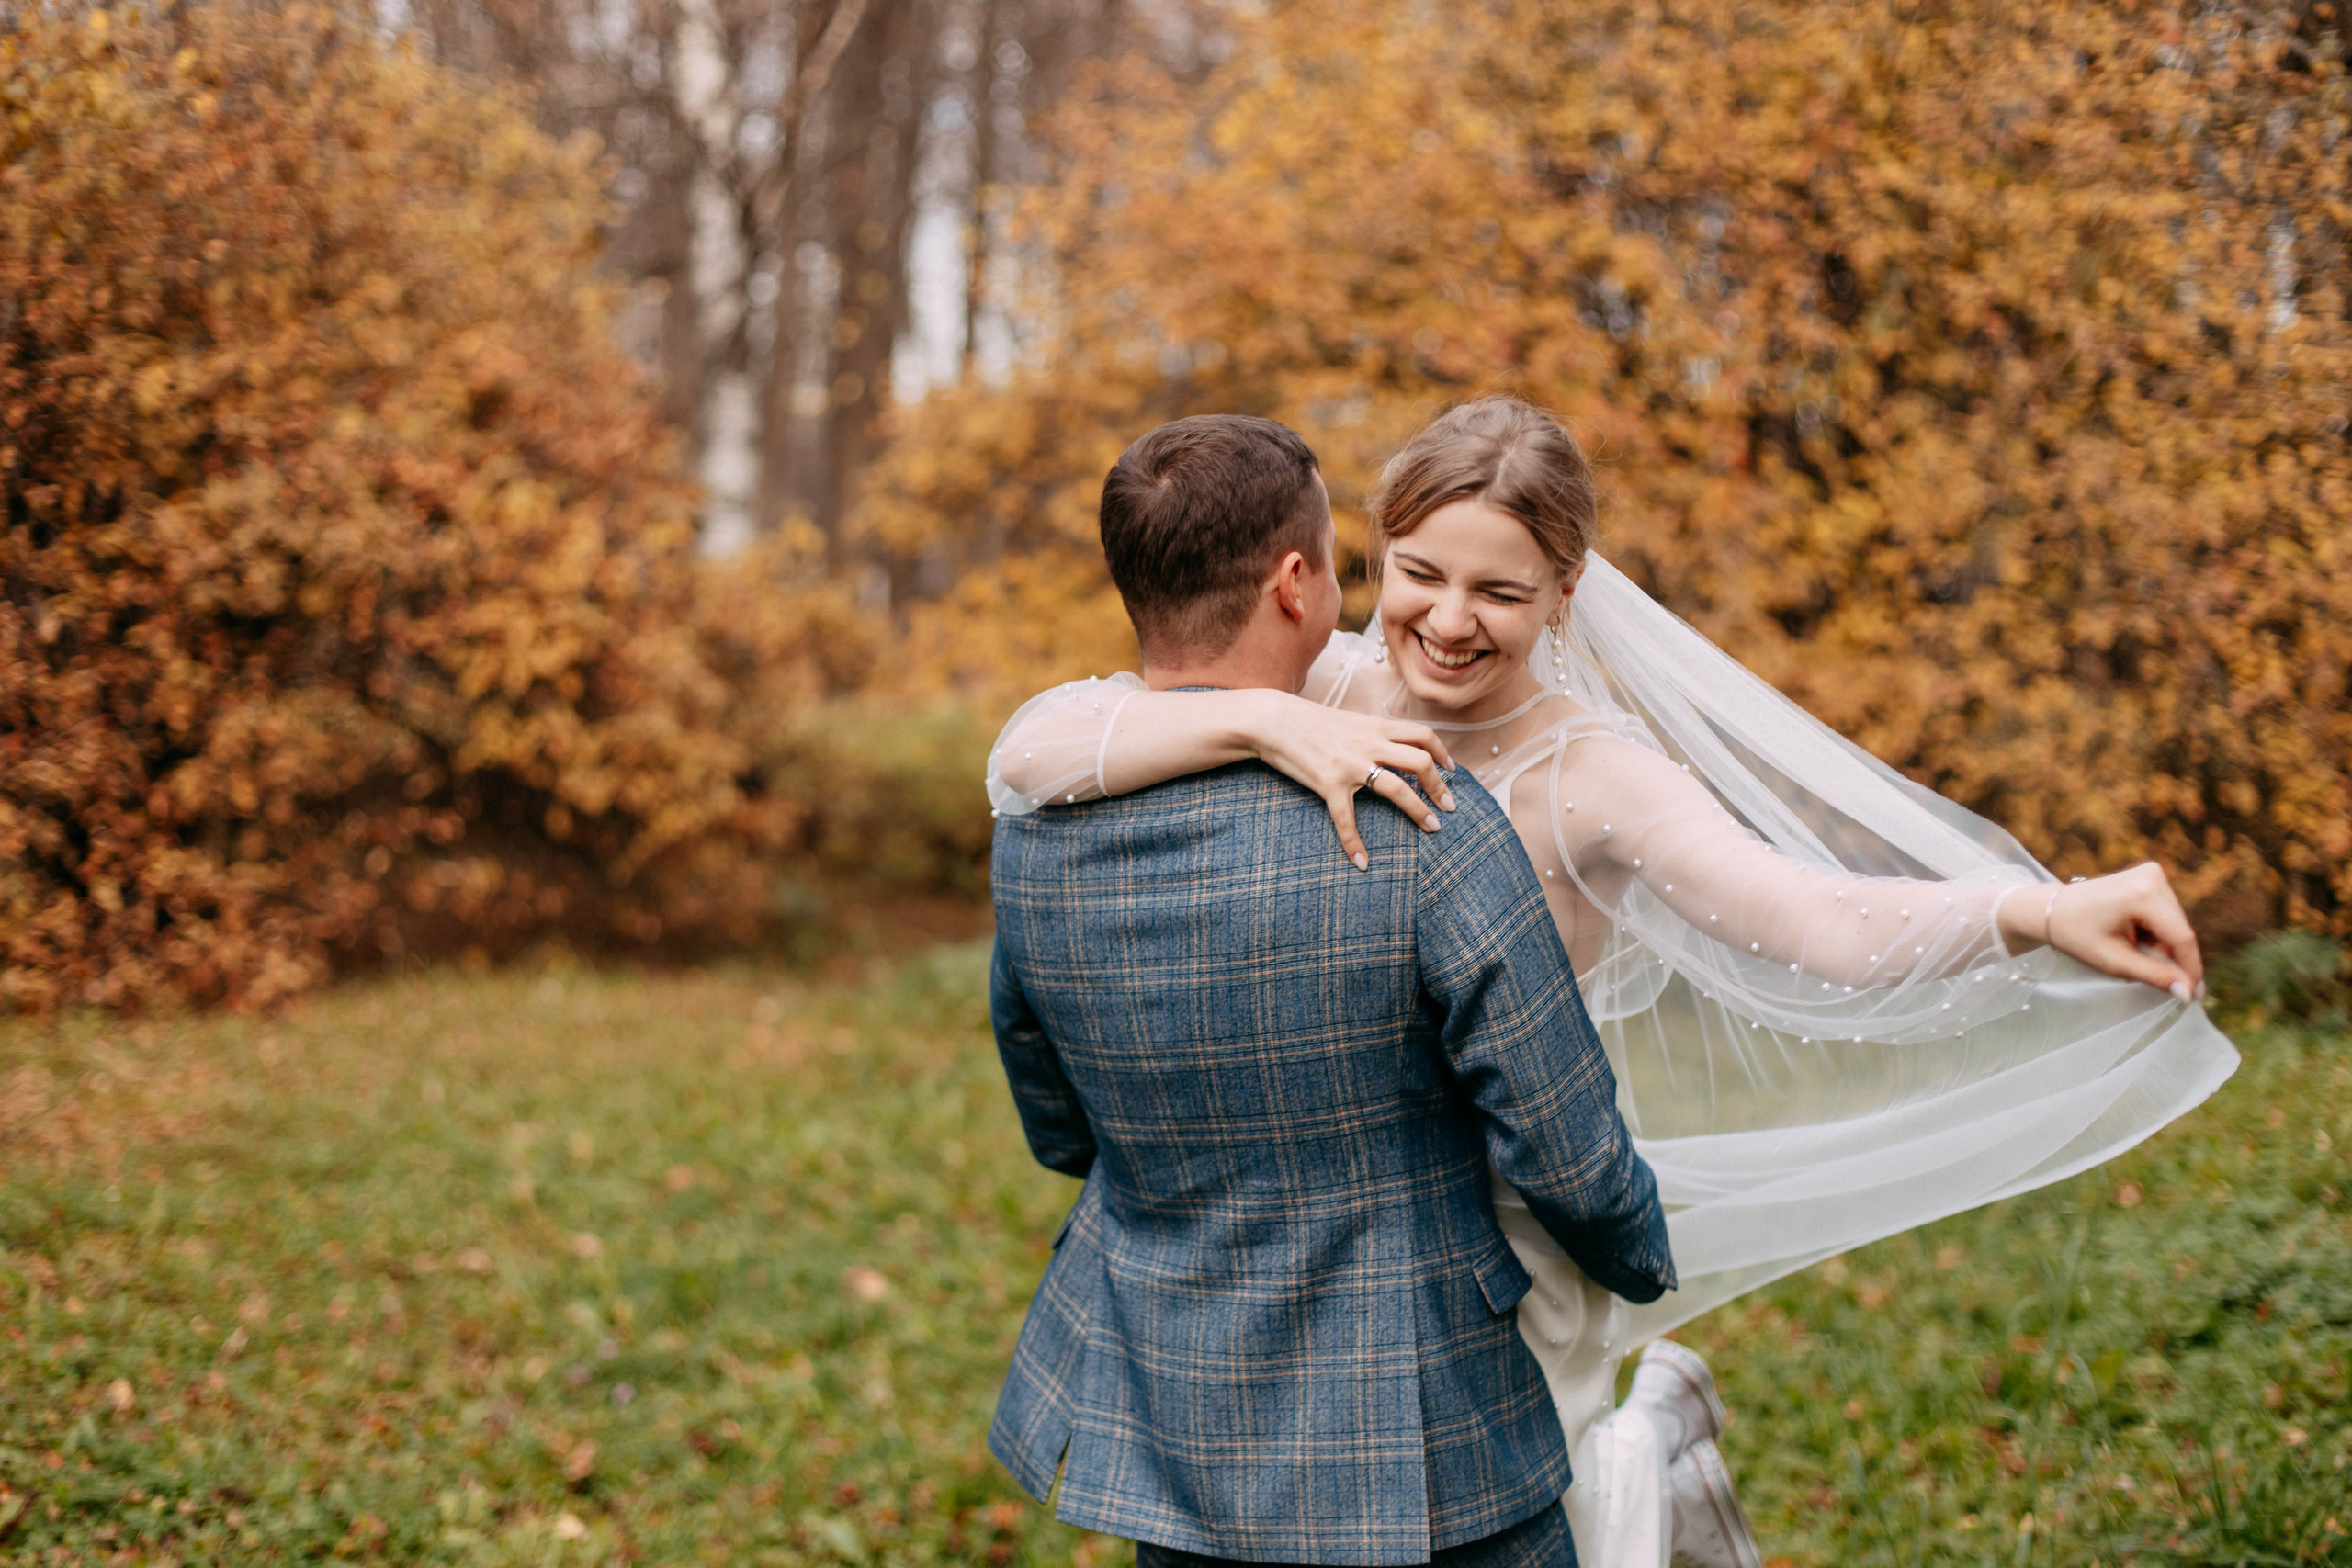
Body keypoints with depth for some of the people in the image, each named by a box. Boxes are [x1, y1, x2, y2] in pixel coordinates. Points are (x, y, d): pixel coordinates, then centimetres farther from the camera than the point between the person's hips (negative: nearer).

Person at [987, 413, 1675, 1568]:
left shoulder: (1032, 831, -8)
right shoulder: (1427, 831, -24)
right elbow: (1565, 1155, -16)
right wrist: (1643, 1262, 6)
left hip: (1162, 1437, 5)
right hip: (1415, 1452, -4)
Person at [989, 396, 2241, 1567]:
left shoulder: (1591, 779, -18)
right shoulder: (1322, 691, -11)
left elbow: (1814, 921, -33)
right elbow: (1032, 754, -22)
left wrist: (2040, 914, -49)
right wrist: (1262, 721, -37)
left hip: (1506, 1255, -3)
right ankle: (1643, 1438, 43)